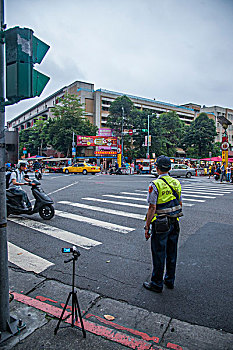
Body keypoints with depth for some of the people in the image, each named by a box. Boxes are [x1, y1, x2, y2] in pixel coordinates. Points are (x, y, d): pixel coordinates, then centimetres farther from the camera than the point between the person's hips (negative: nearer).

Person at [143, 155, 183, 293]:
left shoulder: (155, 185, -17)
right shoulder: (176, 183, 4)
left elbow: (152, 208, -18)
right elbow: (180, 204, 11)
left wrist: (147, 227, -11)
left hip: (161, 225, -6)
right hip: (175, 224, 7)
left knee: (159, 254, 6)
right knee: (171, 253, 18)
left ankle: (157, 284, 20)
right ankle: (170, 280, 33)